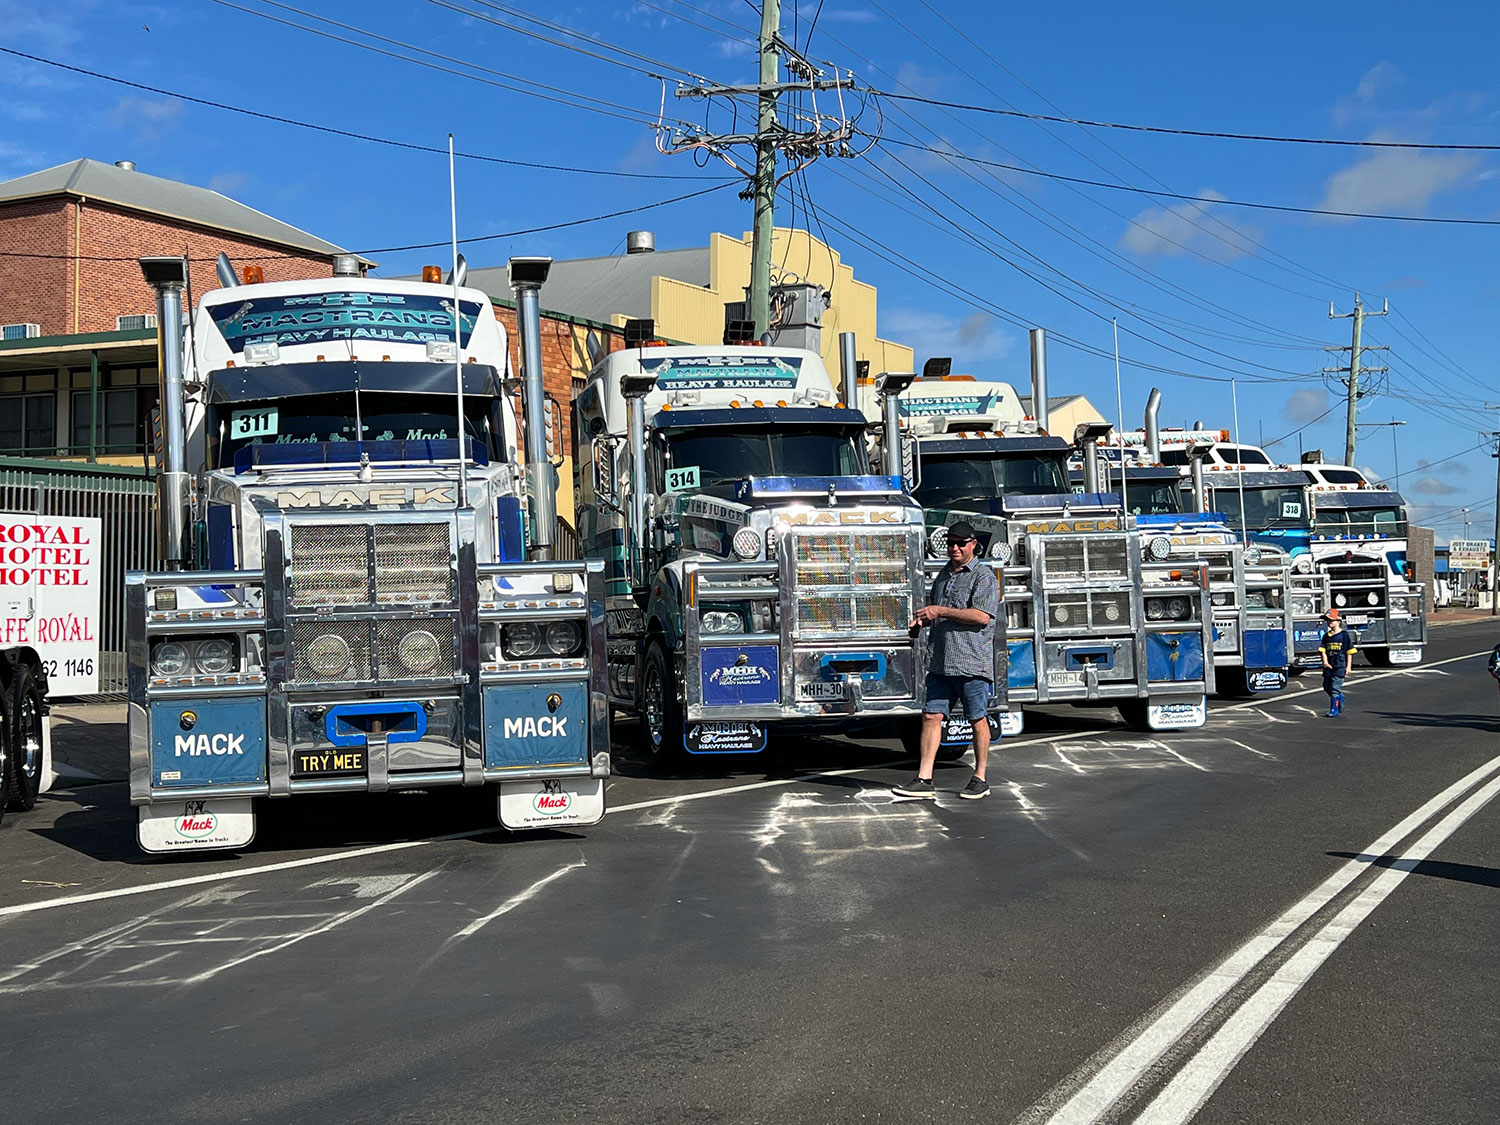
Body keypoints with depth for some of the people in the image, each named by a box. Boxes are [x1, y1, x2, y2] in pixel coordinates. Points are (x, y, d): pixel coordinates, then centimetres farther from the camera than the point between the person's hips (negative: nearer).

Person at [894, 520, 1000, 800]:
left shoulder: (984, 576, -5)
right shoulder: (943, 575, 19)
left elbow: (982, 616, -18)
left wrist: (940, 611, -17)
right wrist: (923, 619, 9)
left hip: (972, 661, -7)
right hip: (940, 661, 7)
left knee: (977, 720, 2)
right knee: (931, 716, 1)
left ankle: (980, 779, 13)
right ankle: (924, 780, 1)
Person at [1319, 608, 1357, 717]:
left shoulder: (1344, 635, -2)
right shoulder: (1326, 636, 11)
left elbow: (1349, 652, -1)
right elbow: (1323, 650, 6)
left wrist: (1348, 666, -5)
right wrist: (1325, 661, -11)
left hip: (1340, 665, -6)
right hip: (1329, 666, 6)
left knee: (1335, 687, -8)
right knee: (1327, 686, 9)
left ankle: (1334, 709, -4)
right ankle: (1340, 698, 33)